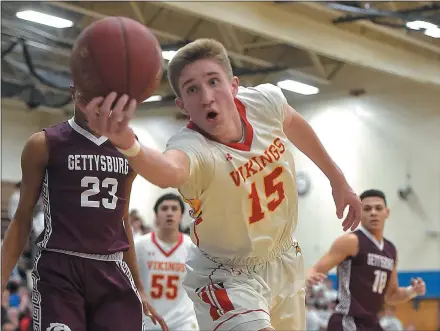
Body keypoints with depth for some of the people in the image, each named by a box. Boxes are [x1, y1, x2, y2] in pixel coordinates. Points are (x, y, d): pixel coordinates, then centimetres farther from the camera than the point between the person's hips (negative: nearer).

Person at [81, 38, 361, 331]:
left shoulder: (265, 101, -18)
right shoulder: (193, 147, -34)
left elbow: (292, 122, 8)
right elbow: (169, 170, -60)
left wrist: (337, 179, 14)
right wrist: (127, 145, -81)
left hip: (285, 262, 6)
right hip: (229, 278, -6)